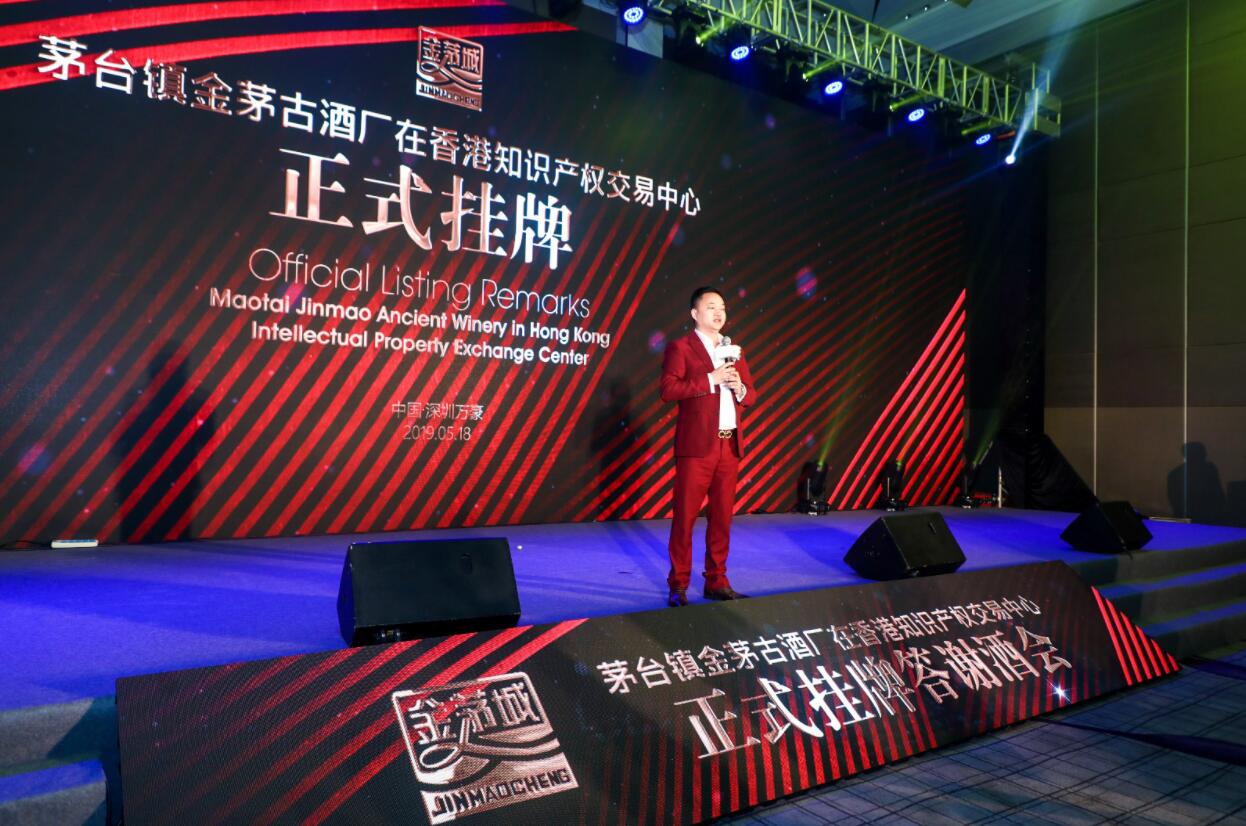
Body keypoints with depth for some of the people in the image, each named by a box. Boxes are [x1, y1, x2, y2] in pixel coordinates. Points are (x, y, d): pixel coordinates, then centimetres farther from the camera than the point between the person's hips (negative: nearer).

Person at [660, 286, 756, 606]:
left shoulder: (733, 350, 18)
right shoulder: (680, 348, -1)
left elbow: (750, 396, 19)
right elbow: (668, 390, -14)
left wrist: (740, 388, -4)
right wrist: (711, 379, -17)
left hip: (730, 445, 6)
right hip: (696, 445, -6)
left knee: (722, 516, 9)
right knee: (685, 515, -1)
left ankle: (717, 581, 19)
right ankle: (678, 585, 8)